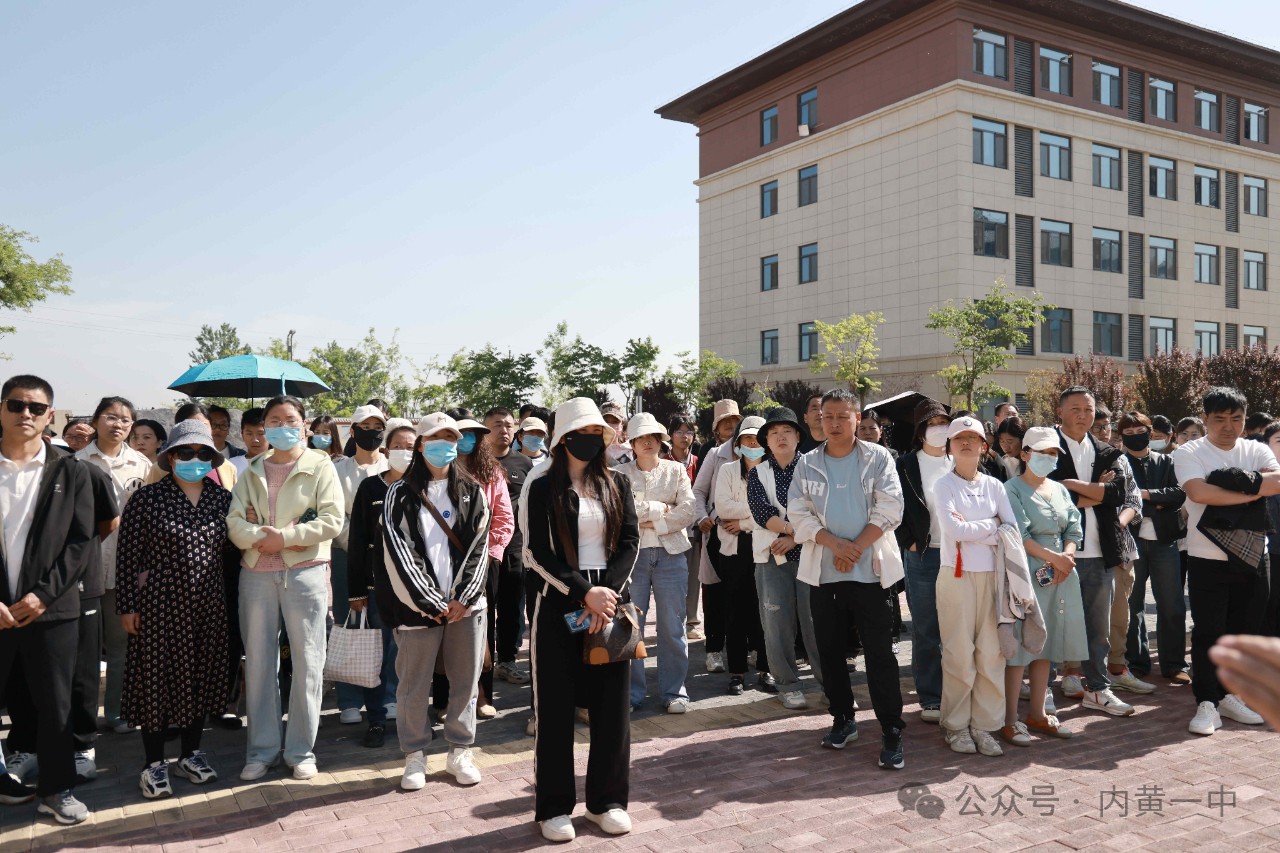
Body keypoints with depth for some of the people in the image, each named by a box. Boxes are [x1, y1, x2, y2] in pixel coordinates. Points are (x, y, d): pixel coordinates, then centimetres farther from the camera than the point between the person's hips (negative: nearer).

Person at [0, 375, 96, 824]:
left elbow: (81, 542, 1)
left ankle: (55, 790, 23)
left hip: (52, 609, 0)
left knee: (56, 706, 9)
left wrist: (43, 594, -9)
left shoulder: (70, 472, 4)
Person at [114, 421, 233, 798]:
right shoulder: (147, 499, -5)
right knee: (157, 678, 4)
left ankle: (190, 754, 27)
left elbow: (231, 550, 11)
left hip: (209, 607, 4)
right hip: (160, 604, -3)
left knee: (202, 677, 11)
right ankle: (154, 762, 18)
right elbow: (128, 556, -5)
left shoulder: (223, 499, 5)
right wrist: (127, 606, -7)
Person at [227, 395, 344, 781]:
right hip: (256, 573, 3)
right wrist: (261, 537, -15)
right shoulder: (252, 471, 14)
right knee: (258, 662, 7)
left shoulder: (320, 466, 3)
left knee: (307, 663, 1)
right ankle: (261, 750, 19)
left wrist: (283, 537, -14)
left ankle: (301, 749, 14)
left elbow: (331, 520, -8)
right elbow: (233, 520, 4)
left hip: (305, 572, -3)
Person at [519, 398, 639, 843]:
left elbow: (630, 542, 1)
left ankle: (607, 799, 22)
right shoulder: (541, 485, -2)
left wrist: (608, 592, -13)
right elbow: (538, 553, -8)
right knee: (556, 708, 4)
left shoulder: (616, 483, 7)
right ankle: (554, 806, 17)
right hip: (559, 604, -3)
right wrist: (584, 593, -16)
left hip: (610, 601, 3)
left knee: (611, 704, 7)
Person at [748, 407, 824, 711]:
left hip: (809, 552, -1)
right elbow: (761, 512, -6)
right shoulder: (758, 473, 9)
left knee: (816, 620, -2)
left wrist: (794, 538, -13)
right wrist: (797, 528, -14)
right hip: (772, 557, 2)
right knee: (778, 623, 2)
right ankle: (788, 685, 14)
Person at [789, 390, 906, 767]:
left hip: (870, 569, -3)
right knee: (829, 650, 11)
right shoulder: (807, 463, 7)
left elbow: (889, 508, -6)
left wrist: (856, 548, -14)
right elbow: (798, 512, -1)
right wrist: (836, 544, -15)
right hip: (822, 570, 3)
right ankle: (842, 719, 26)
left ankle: (892, 732, 4)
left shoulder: (878, 457, 1)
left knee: (880, 652, -3)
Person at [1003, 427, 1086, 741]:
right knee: (1019, 647, -6)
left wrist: (1067, 556, -9)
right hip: (1025, 575, -7)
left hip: (1059, 576, 7)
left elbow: (1073, 530, 10)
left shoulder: (1060, 490, 15)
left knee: (1045, 646, 12)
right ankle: (1010, 720, 1)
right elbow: (1020, 535, -14)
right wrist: (1055, 558, -14)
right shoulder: (1013, 490, -6)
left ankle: (1038, 713, 22)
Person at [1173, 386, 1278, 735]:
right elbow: (1199, 492, -21)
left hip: (1252, 558, 4)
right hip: (1207, 559, -4)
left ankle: (1228, 694, 26)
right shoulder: (1189, 453, -4)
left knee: (1244, 631, 12)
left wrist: (1244, 480, -23)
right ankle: (1207, 703, 6)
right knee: (1208, 633, -1)